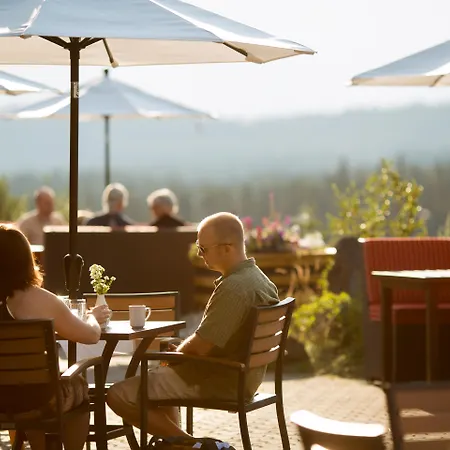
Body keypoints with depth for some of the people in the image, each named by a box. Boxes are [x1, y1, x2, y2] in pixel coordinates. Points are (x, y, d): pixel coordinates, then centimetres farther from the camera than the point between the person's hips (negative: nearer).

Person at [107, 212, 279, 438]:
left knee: (119, 395, -12)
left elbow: (200, 347, -22)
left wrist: (175, 354, -2)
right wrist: (180, 350, 10)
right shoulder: (258, 278, 8)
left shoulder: (233, 288, -25)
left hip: (220, 382, -11)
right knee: (158, 376, 34)